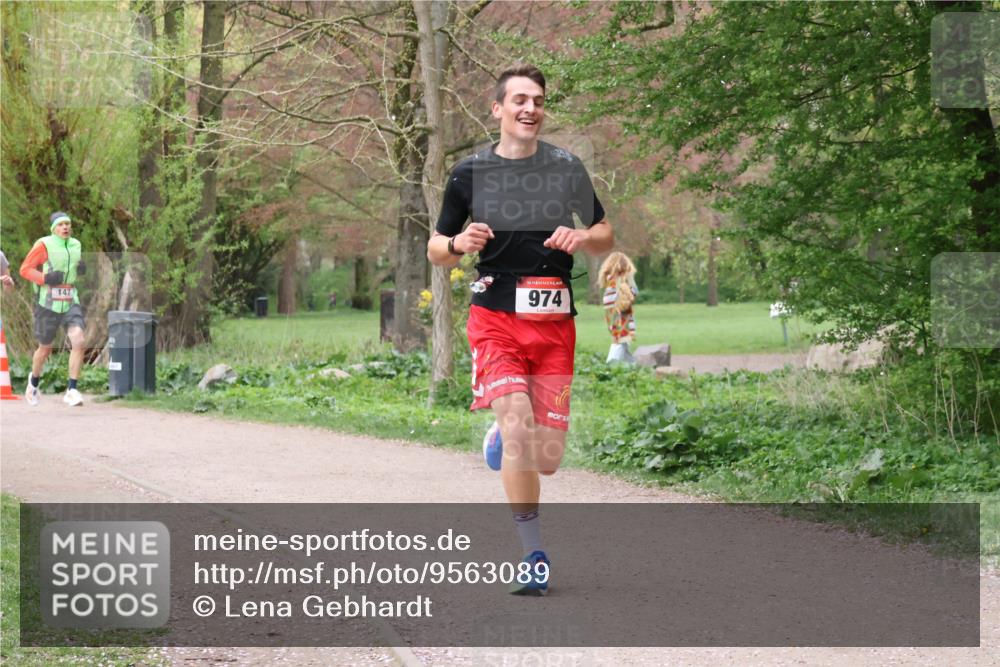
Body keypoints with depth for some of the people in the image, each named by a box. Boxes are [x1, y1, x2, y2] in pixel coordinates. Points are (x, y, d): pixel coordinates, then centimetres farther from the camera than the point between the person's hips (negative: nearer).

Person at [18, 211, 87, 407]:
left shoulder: (76, 245, 10)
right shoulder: (44, 245, -8)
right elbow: (25, 269, -7)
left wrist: (81, 269, 3)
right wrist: (46, 278, -20)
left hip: (70, 302, 4)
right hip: (48, 304, -4)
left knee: (78, 342, -17)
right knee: (45, 349, 9)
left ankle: (72, 391, -13)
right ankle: (34, 382, 39)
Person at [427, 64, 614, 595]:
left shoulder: (567, 168, 7)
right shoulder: (470, 172, 4)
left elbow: (605, 236, 14)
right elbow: (435, 250, 11)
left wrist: (581, 237, -9)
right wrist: (458, 244, -12)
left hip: (554, 322, 2)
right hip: (495, 317, -2)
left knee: (547, 459, -1)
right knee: (518, 426, -23)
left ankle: (503, 438, 37)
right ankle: (534, 557, -12)